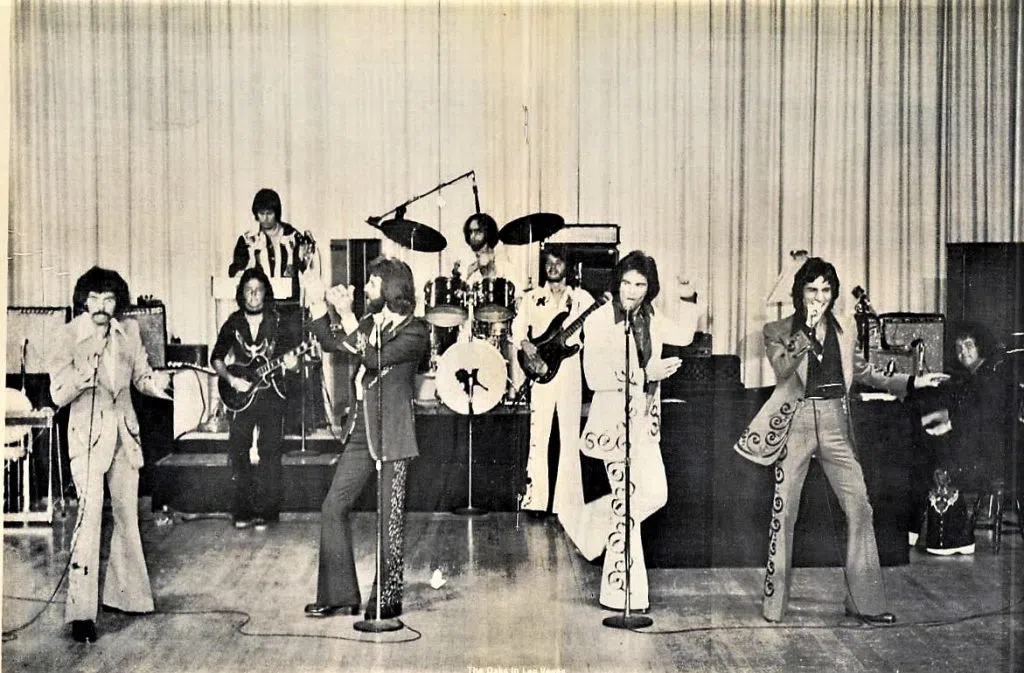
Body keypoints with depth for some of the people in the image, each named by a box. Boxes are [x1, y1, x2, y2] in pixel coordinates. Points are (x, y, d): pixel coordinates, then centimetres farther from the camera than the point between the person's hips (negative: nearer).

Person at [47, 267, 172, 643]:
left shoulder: (129, 332, 2)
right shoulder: (68, 338, -9)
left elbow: (141, 376, 12)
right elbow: (58, 396, -12)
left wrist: (153, 382, -11)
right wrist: (86, 372, -29)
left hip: (125, 433, 5)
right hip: (88, 434, -5)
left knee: (126, 515, 13)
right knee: (90, 515, -16)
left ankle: (123, 595, 28)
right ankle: (80, 612, -14)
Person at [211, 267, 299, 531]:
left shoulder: (278, 323, 2)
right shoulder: (233, 323, 5)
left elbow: (293, 354, 1)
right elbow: (216, 358, 7)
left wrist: (290, 360, -22)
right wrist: (231, 379, -9)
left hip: (271, 394, -1)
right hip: (241, 395, 2)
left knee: (269, 455, -3)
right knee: (238, 454, -1)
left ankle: (265, 512, 4)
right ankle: (243, 512, 9)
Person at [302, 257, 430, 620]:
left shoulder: (415, 331, -8)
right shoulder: (371, 323, 13)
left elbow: (375, 358, -21)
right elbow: (332, 343, 20)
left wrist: (346, 315, -20)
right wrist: (317, 305, 11)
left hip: (394, 435, -7)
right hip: (364, 429, 7)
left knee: (391, 518, -1)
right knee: (333, 507, 4)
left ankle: (387, 600, 9)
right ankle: (339, 594, 12)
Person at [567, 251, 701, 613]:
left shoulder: (649, 319, 8)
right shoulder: (599, 321, -12)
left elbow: (683, 335, 25)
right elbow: (594, 376, -19)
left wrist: (687, 299, 12)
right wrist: (645, 374, -21)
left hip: (643, 422, 7)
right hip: (614, 421, -7)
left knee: (655, 493, 6)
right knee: (626, 498, -4)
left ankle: (591, 523, 29)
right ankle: (622, 594, 5)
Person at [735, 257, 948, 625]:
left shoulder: (844, 327, 12)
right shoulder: (779, 331, 2)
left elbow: (863, 371, 21)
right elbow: (783, 370, -15)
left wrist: (911, 381, 16)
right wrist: (807, 330, -18)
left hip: (835, 422, 3)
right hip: (797, 422, -3)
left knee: (859, 507, -4)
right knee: (784, 512, 1)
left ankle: (864, 602, 5)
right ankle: (773, 603, 13)